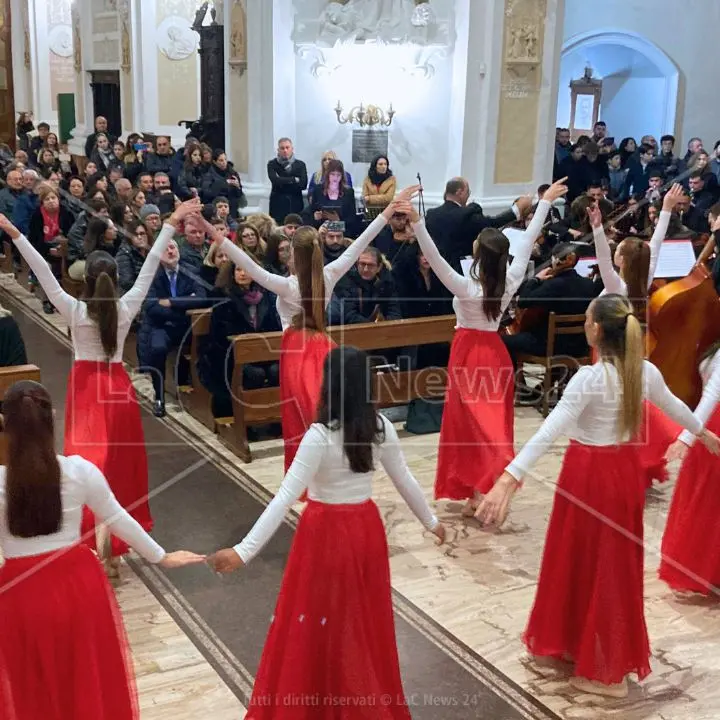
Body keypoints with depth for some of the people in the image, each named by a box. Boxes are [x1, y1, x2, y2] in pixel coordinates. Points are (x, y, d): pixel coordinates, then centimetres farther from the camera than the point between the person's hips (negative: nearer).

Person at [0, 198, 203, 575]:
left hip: (85, 388, -2)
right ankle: (113, 547, 16)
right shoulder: (126, 308, -9)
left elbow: (43, 272, -15)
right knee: (118, 461, 10)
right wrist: (171, 224, -3)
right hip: (118, 386, 2)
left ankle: (98, 545, -2)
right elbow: (150, 267, -7)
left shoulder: (74, 310, -13)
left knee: (90, 461, 1)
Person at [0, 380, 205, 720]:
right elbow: (119, 520, 1)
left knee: (33, 693, 20)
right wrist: (161, 557, 16)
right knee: (90, 679, 22)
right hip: (79, 583, 2)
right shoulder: (81, 471, -12)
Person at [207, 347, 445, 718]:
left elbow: (285, 497, -25)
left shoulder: (319, 436, -22)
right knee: (365, 619, 21)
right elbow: (405, 479, 6)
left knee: (314, 622, 8)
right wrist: (430, 521, 22)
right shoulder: (381, 426, -5)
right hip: (366, 528, 6)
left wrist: (244, 550, -25)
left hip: (326, 534, -6)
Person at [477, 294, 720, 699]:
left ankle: (606, 672, 18)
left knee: (585, 562, 8)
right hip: (626, 470, 7)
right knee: (616, 564, 19)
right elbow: (674, 406, 18)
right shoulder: (646, 371, -1)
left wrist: (509, 479, -37)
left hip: (590, 475, -7)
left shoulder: (590, 378, -22)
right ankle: (613, 658, 36)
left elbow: (549, 433, -32)